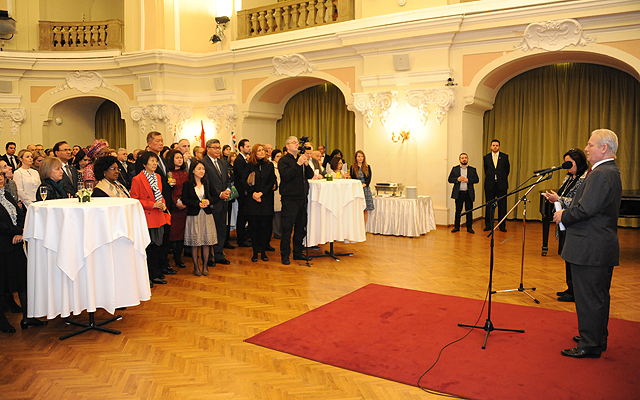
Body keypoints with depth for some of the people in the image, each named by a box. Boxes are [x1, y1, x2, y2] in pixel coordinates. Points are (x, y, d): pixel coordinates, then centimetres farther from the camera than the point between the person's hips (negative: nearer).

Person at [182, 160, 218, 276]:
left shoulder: (207, 183, 9)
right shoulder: (187, 184, 0)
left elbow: (217, 197, 9)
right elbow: (184, 200, -5)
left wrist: (209, 201, -11)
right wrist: (198, 203, -15)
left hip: (207, 215, 2)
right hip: (193, 216, -2)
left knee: (207, 241, 2)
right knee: (195, 242, 1)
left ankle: (205, 266, 15)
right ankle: (196, 266, 13)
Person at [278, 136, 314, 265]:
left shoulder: (302, 158, 16)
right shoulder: (283, 160, -3)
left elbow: (310, 175, 9)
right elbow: (285, 175, -18)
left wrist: (306, 164, -8)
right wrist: (298, 164, -22)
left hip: (302, 197, 7)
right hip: (289, 198, -6)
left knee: (301, 226, 11)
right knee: (287, 227, -4)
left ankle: (298, 252, 22)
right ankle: (285, 255, 4)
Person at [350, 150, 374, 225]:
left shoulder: (367, 167, 9)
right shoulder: (353, 168, 6)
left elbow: (369, 179, 2)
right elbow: (352, 179, 1)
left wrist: (363, 185, -15)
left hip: (365, 190, 2)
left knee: (365, 210, 1)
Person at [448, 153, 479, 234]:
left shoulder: (472, 169, 9)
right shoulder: (454, 169, 9)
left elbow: (477, 179, 0)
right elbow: (450, 179, 3)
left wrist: (467, 180, -14)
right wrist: (457, 179, -14)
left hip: (469, 194, 0)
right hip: (458, 193, 0)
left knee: (469, 211, 3)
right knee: (458, 211, 5)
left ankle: (469, 227, 12)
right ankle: (456, 227, 13)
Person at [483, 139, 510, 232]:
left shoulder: (505, 157, 5)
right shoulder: (486, 157, 7)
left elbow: (507, 169, 13)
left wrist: (503, 178, 11)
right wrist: (490, 178, 11)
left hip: (501, 185, 0)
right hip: (490, 185, 1)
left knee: (502, 206, 2)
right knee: (489, 206, 4)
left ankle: (502, 226, 10)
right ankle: (488, 225, 12)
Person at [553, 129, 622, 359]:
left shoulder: (600, 174, -19)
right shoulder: (612, 172, 15)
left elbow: (586, 209, -26)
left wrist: (563, 216, -10)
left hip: (590, 248, -11)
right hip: (604, 246, 11)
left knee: (588, 298, -1)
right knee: (599, 295, 19)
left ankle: (589, 345, 9)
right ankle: (598, 338, 32)